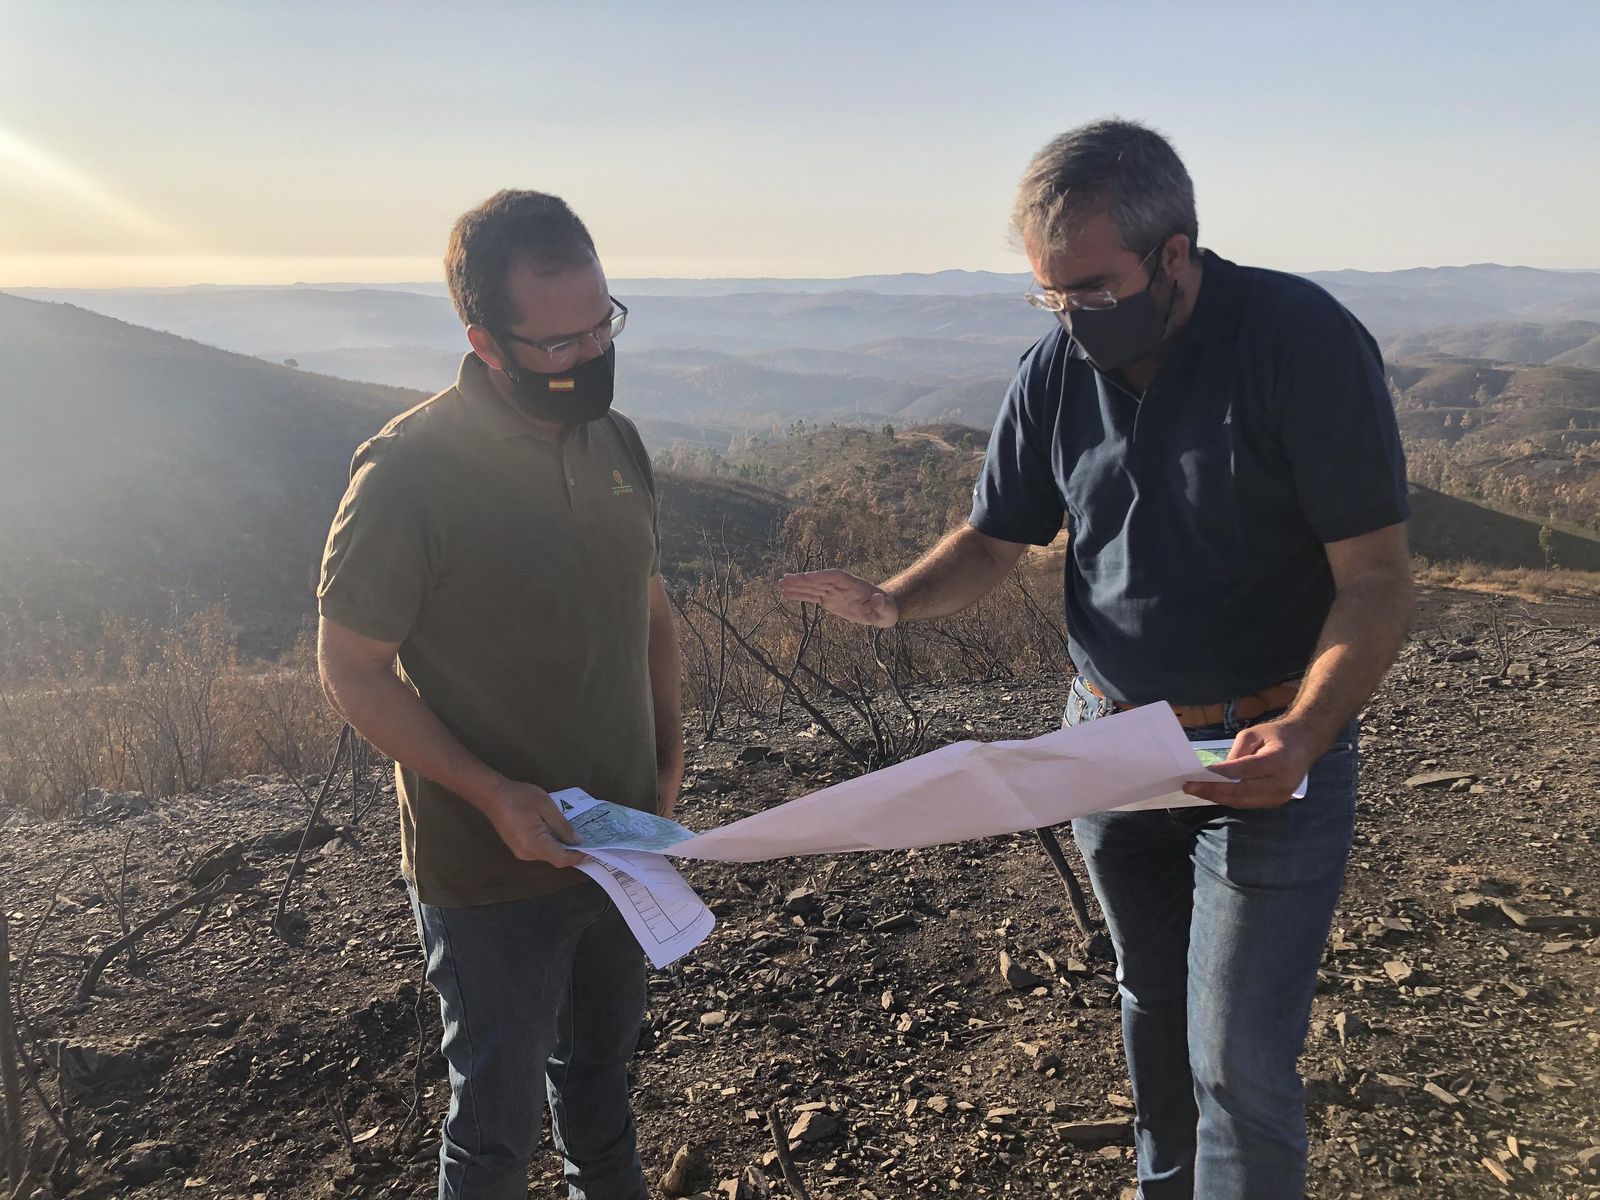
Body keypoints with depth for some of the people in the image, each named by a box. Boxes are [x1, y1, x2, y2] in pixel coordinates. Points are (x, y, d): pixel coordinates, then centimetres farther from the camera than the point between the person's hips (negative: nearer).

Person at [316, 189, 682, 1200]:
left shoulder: (615, 442, -1)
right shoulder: (409, 473, -21)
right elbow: (353, 669, -14)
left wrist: (670, 751, 1)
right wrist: (494, 796, -23)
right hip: (493, 868, -6)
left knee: (601, 1065, 27)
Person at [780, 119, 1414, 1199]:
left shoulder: (1304, 342, -18)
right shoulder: (1058, 368, -2)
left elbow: (1376, 577, -17)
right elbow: (995, 541, 7)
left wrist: (1303, 733, -33)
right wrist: (893, 601, -14)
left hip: (1267, 752, -5)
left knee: (1238, 1062, -2)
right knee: (1152, 1003, 22)